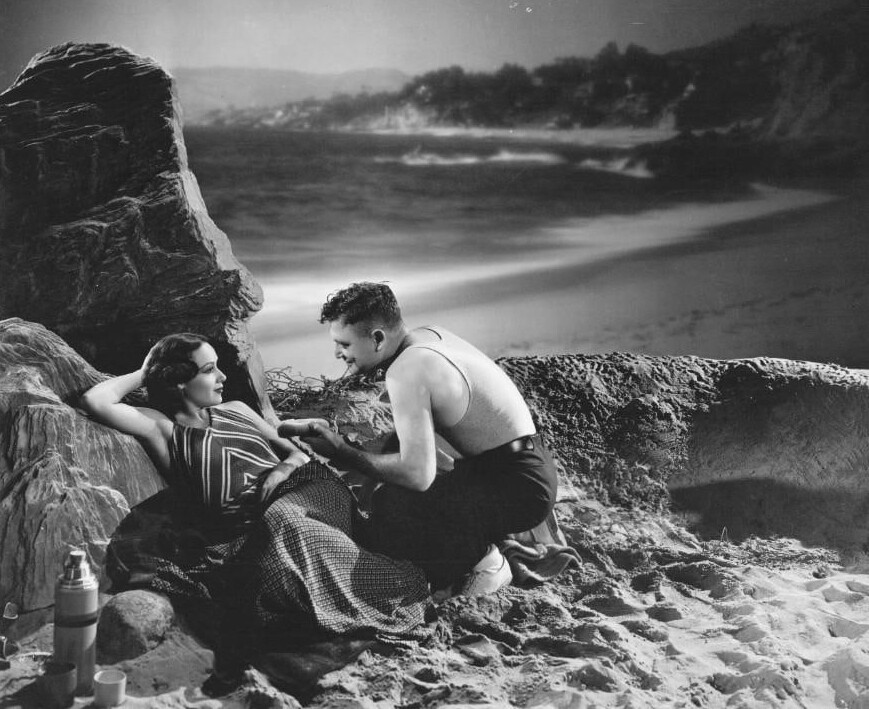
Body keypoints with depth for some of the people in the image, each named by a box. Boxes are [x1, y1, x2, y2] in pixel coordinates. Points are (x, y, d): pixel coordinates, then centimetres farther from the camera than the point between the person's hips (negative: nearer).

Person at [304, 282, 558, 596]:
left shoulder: (406, 371, -23)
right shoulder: (428, 335, 6)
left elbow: (417, 474, -27)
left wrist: (344, 453, -16)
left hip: (518, 487, -10)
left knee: (388, 512, -21)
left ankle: (480, 560, -2)